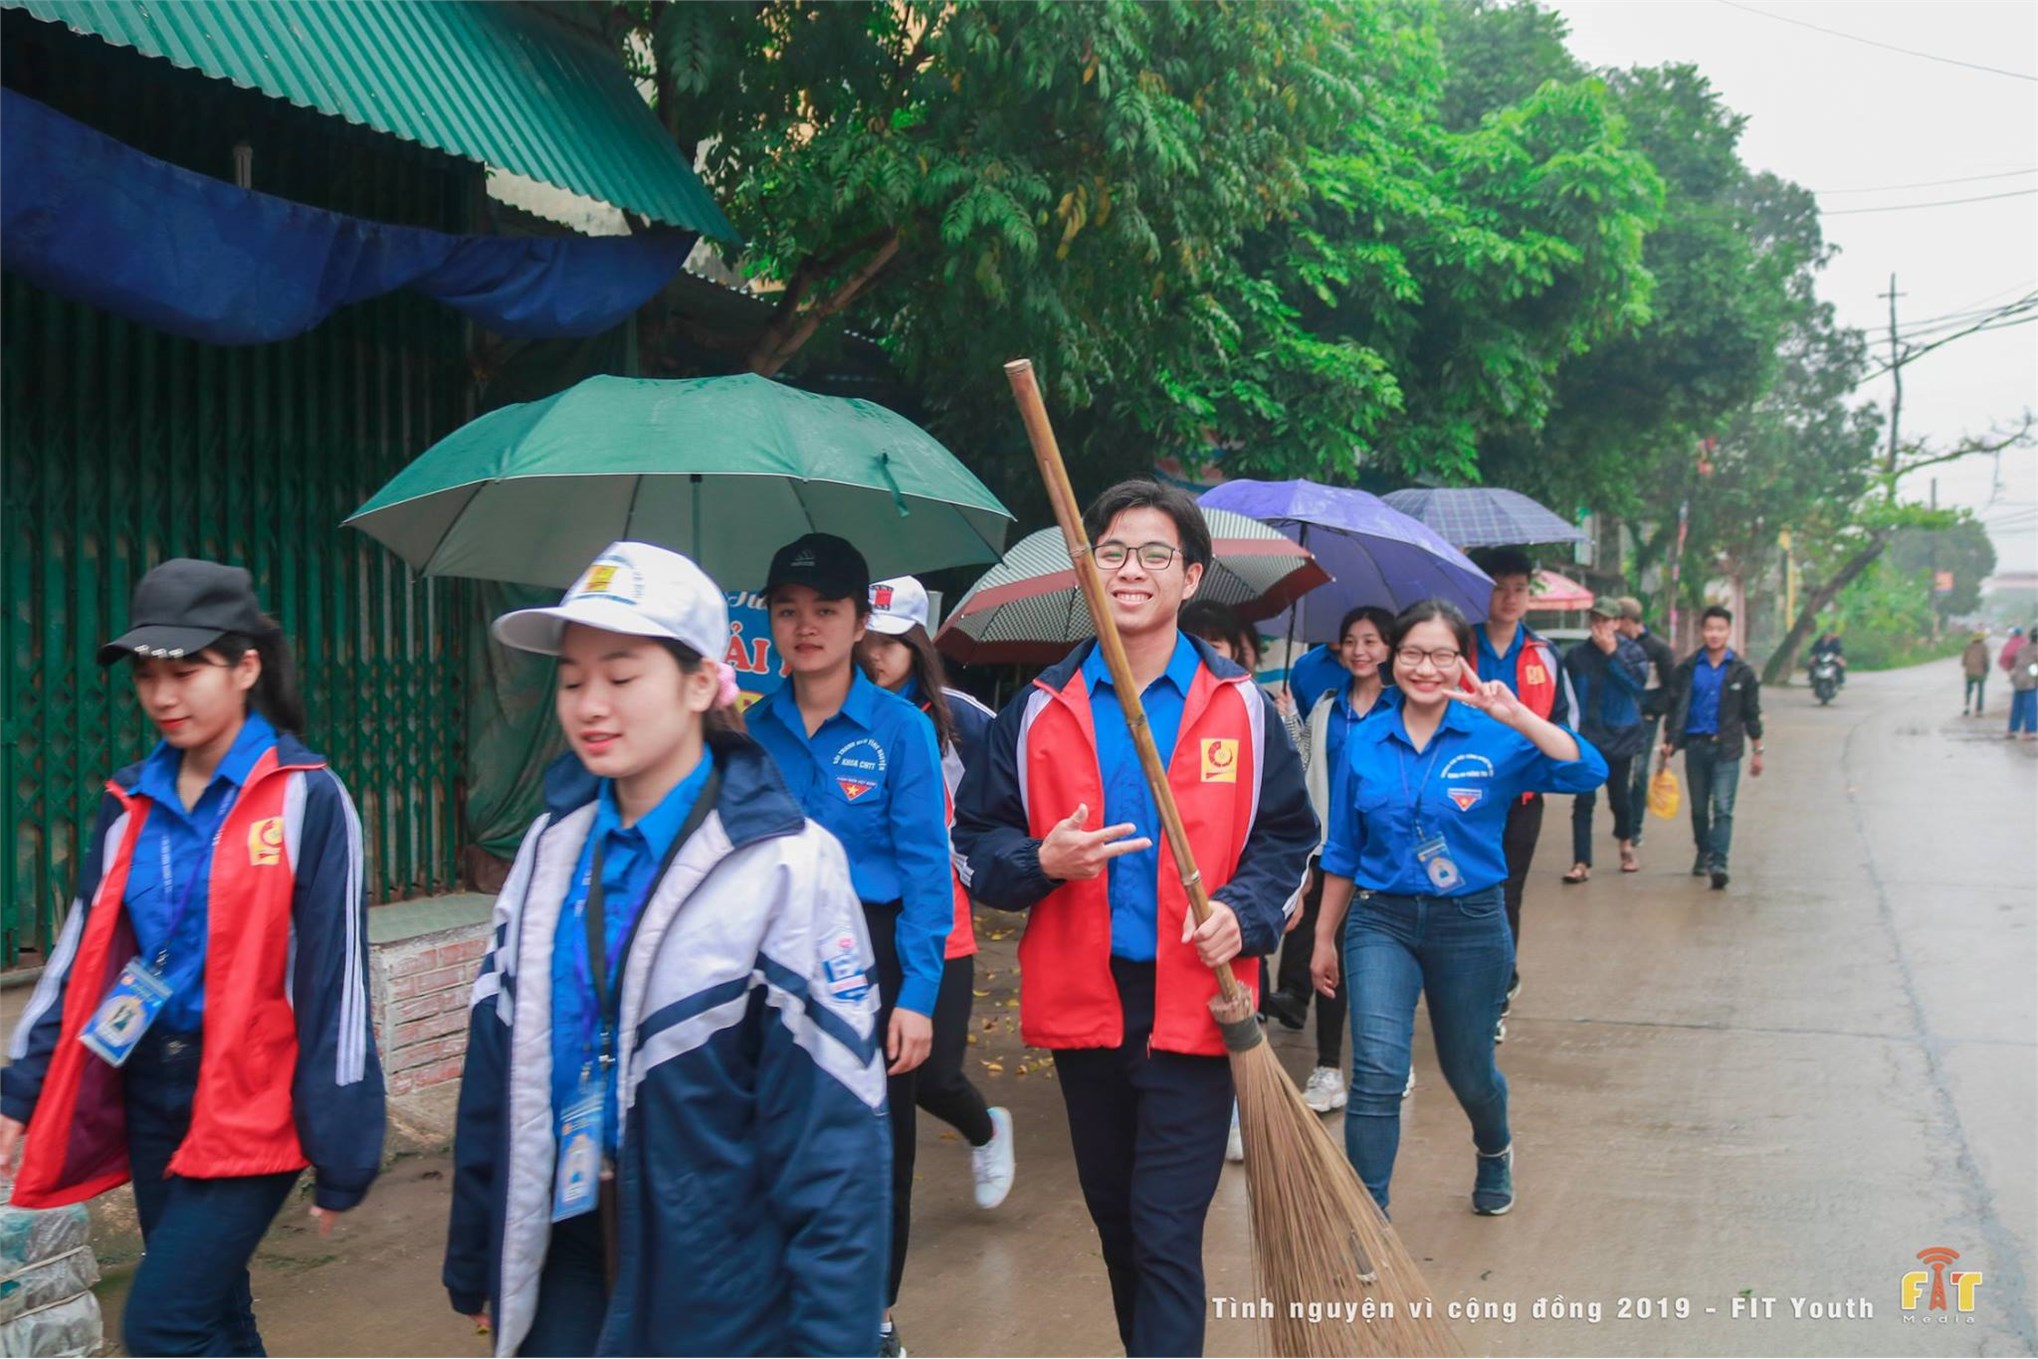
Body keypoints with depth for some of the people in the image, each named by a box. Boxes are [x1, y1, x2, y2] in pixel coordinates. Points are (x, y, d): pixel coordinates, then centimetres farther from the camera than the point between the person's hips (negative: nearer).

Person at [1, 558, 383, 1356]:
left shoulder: (306, 800, -11)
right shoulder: (131, 803, 6)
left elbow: (335, 980, -10)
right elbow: (81, 955, 13)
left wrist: (340, 1154, -10)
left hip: (250, 1103, -6)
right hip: (149, 1096, 6)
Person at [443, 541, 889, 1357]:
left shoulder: (785, 866, -14)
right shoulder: (551, 847, 2)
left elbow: (835, 1129, -15)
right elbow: (494, 1070, 8)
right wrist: (474, 1262, 12)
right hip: (559, 1279, 5)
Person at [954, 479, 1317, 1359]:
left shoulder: (1238, 707, 2)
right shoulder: (1040, 711, 5)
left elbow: (1287, 838, 7)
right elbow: (976, 836, 6)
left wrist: (1244, 912, -11)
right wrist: (1040, 862, -14)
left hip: (1192, 1001, -3)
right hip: (1082, 998, 3)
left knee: (1167, 1234, -7)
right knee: (1115, 1221, 17)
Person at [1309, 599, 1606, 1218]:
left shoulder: (1494, 738, -7)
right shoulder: (1363, 743, 0)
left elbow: (1587, 772, -23)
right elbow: (1342, 852, 9)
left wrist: (1517, 715, -32)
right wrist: (1324, 938, 12)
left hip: (1471, 924, -1)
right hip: (1380, 922, 1)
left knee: (1469, 1073, 17)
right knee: (1377, 1073, -17)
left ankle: (1494, 1151, 52)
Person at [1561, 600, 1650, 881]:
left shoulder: (1631, 652, -2)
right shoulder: (1577, 655, -1)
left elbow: (1637, 681, -21)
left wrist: (1612, 652, -23)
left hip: (1620, 737, 0)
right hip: (1586, 739, 0)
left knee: (1620, 798, 12)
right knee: (1583, 800, -7)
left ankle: (1626, 845, 40)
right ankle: (1581, 863, -7)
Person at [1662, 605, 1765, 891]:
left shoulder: (1742, 671, 2)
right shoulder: (1688, 669, 3)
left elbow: (1751, 714, 8)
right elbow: (1676, 707, 4)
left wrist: (1757, 750, 8)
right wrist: (1669, 743, -3)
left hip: (1727, 748, -2)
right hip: (1696, 745, 2)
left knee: (1723, 808, -11)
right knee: (1699, 808, 12)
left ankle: (1718, 864, -17)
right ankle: (1703, 854, 30)